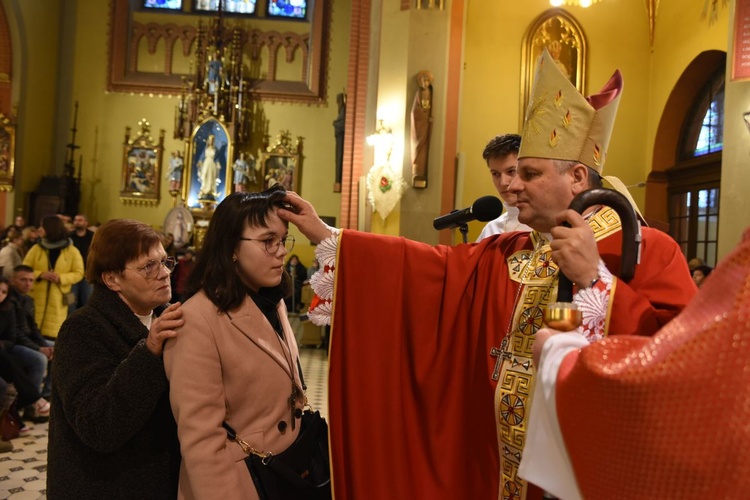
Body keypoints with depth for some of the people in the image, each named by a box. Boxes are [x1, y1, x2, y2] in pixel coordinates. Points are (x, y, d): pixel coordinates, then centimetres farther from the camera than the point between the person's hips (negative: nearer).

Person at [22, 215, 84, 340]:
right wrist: (40, 274, -13)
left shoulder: (72, 251, 1)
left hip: (57, 299, -1)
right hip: (37, 296, 2)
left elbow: (78, 273, 0)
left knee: (53, 334, -1)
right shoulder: (36, 248, 7)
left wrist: (61, 278, -17)